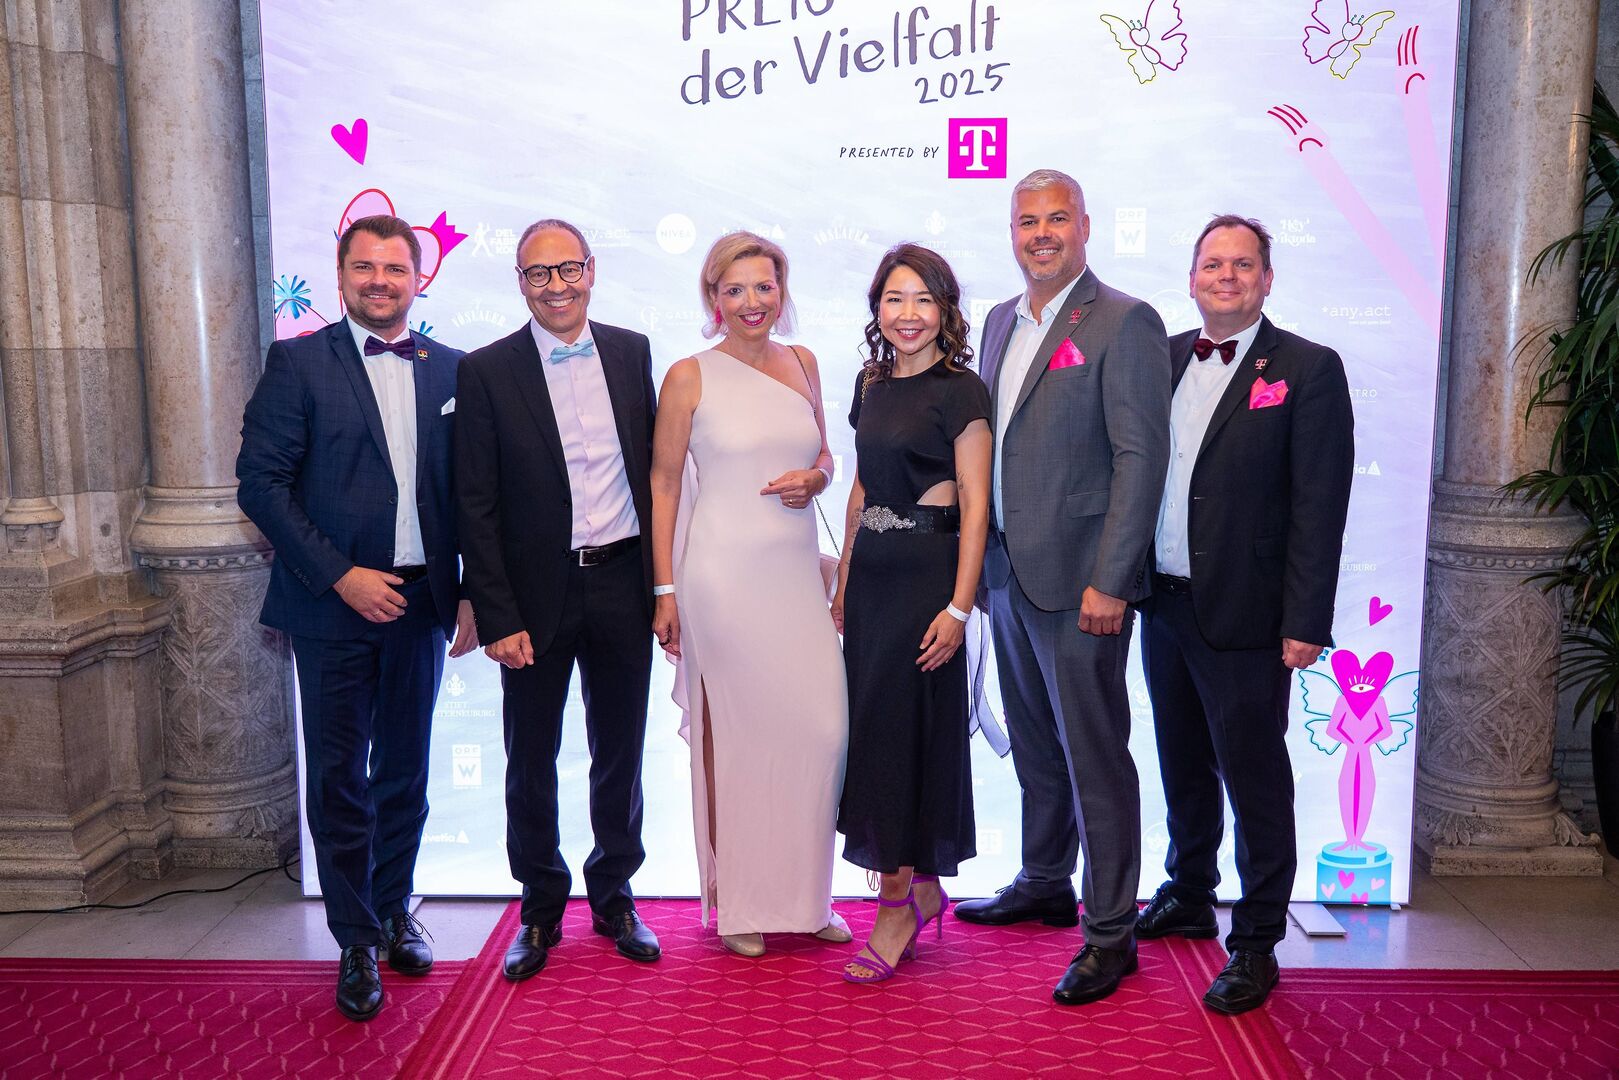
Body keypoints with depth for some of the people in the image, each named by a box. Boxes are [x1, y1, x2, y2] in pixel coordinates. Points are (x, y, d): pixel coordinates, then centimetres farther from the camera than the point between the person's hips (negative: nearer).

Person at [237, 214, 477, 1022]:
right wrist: (341, 575, -14)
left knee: (404, 771, 14)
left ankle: (394, 911, 32)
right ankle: (357, 941, 20)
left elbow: (467, 489, 8)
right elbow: (261, 482, -8)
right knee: (339, 776, 5)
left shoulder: (449, 370, 7)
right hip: (333, 601, -3)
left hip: (419, 601, 3)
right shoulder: (298, 363, -3)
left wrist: (471, 593, 3)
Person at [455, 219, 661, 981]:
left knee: (620, 753, 14)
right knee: (531, 760, 10)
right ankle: (540, 909, 29)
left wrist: (662, 577, 4)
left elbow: (653, 467, 9)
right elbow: (475, 506, -6)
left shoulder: (632, 352, 4)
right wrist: (498, 619, -11)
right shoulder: (487, 370, -5)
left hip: (623, 583, 3)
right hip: (538, 592, -2)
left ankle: (614, 897, 32)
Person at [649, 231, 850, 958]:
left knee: (822, 728, 1)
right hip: (724, 574, -4)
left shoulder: (802, 364, 11)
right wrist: (665, 589, -5)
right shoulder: (690, 377, -2)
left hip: (797, 572, 4)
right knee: (732, 735, 3)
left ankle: (804, 893, 20)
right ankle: (739, 902, 19)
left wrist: (815, 477, -3)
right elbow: (663, 483, -1)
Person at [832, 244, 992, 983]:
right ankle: (920, 888, 24)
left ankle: (899, 901, 13)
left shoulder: (960, 392, -9)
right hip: (870, 573, 7)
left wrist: (958, 607, -17)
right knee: (870, 724, 9)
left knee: (905, 727, -2)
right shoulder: (872, 383, 12)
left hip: (926, 575, -7)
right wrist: (844, 579, 15)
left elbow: (974, 508, -12)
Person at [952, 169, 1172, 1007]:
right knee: (1035, 748, 20)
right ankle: (1044, 884, 37)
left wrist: (1108, 582, -19)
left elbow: (1141, 458, -15)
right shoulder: (1001, 321, 14)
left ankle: (1109, 932, 12)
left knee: (1095, 756, 0)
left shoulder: (1124, 324, -9)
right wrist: (986, 554, 12)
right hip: (1007, 571, 7)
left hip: (1078, 581, -7)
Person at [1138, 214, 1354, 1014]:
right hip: (1164, 602, 6)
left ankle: (1255, 944, 18)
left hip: (1243, 616, -5)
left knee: (1254, 781, 4)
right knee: (1184, 766, 19)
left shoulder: (1308, 370, -6)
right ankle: (1188, 897, 38)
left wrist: (1304, 621, -15)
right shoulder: (1163, 359, 10)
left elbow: (1319, 505, -11)